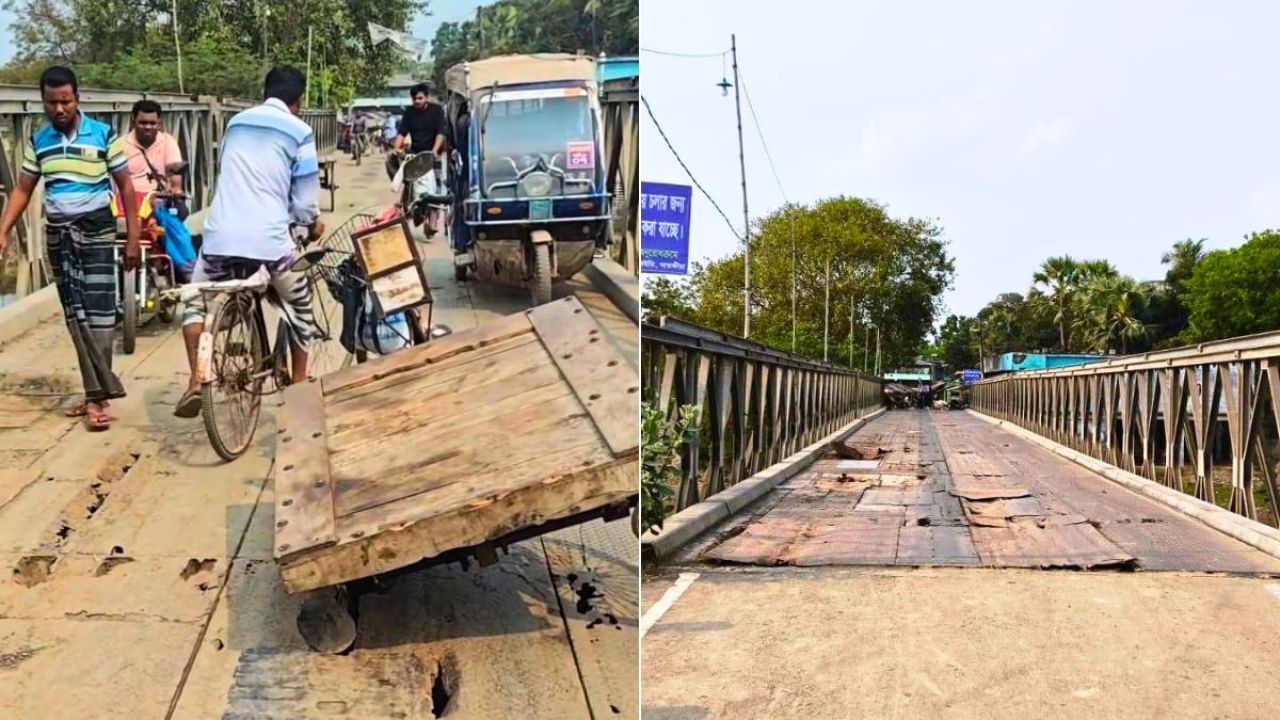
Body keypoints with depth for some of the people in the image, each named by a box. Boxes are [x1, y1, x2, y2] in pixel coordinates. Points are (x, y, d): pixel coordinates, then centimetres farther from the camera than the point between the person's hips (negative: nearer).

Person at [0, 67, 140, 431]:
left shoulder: (103, 135, -5)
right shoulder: (37, 140, 6)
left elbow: (125, 185, -2)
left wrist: (133, 237, -5)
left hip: (96, 231, -4)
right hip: (57, 234, 4)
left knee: (98, 313, -7)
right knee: (75, 317, 5)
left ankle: (96, 394, -4)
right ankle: (99, 391, 12)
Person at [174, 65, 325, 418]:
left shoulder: (236, 122, 19)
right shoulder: (300, 132, 4)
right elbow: (305, 198, 4)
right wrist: (313, 224, 27)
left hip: (221, 235, 3)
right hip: (270, 238, -3)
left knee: (196, 303, 24)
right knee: (300, 308, 20)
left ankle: (196, 382, 8)